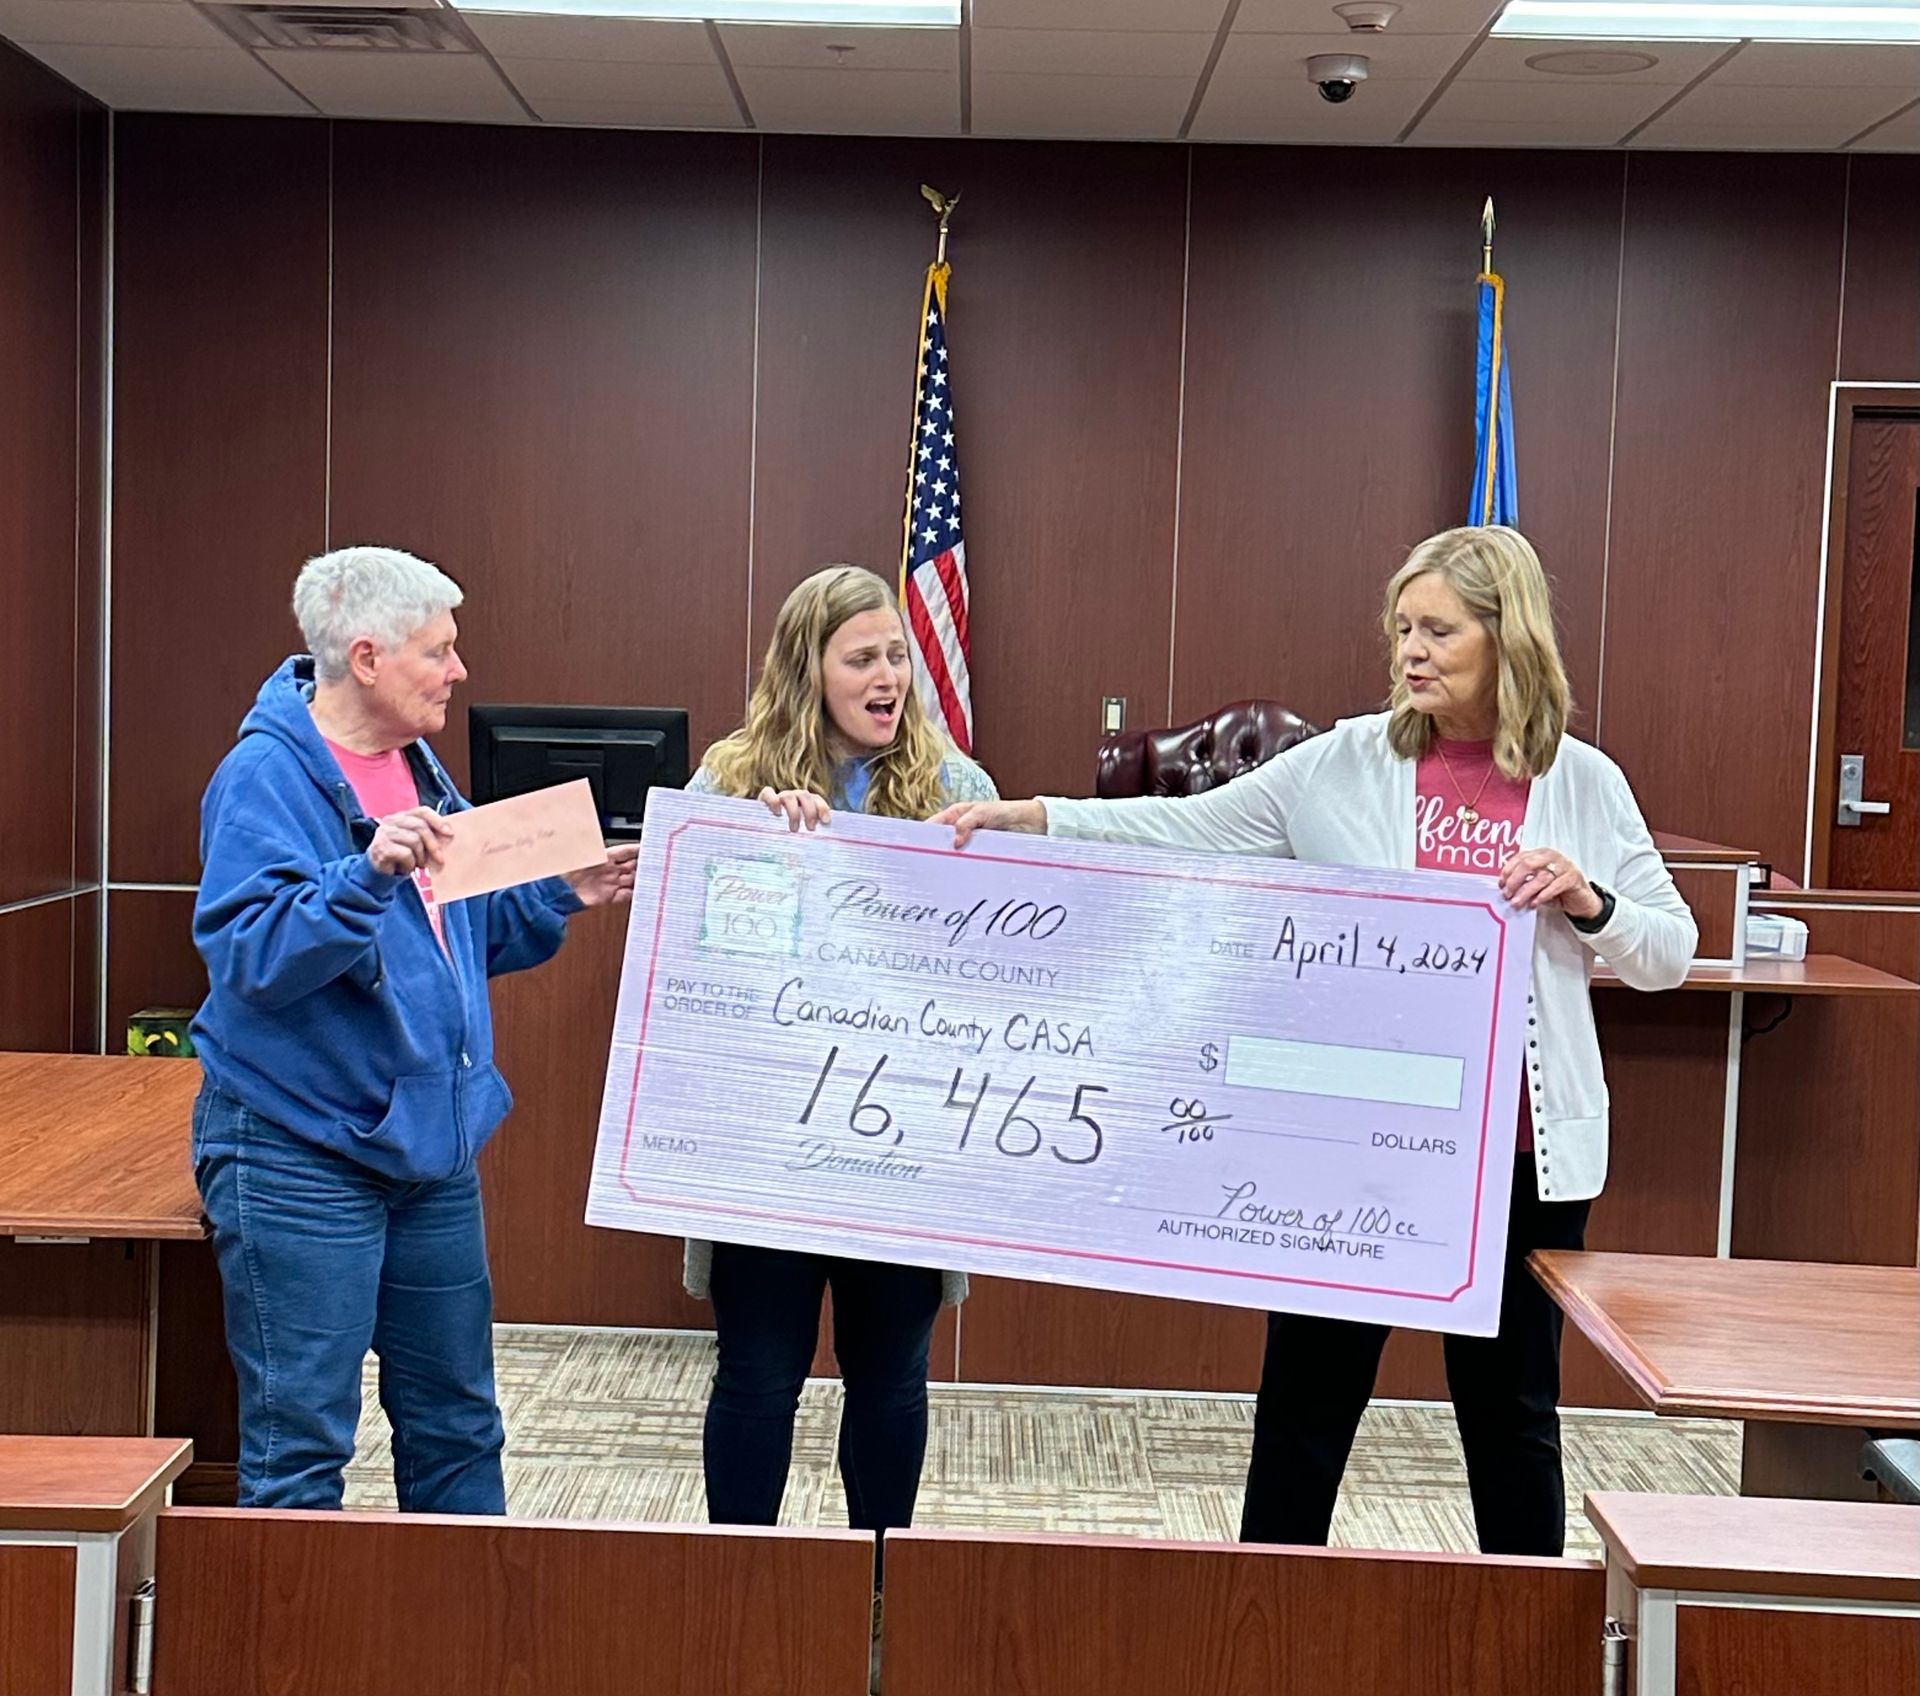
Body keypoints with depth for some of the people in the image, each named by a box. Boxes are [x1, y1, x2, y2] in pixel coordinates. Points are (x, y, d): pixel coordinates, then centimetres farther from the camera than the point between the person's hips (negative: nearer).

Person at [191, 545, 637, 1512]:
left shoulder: (417, 769, 11)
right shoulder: (265, 777, -13)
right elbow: (247, 956, -25)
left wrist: (561, 897, 5)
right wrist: (367, 875, -35)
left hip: (431, 1143, 8)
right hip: (300, 1152, -8)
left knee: (456, 1425, 16)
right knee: (300, 1446, -1)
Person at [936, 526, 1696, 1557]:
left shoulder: (1584, 785, 0)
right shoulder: (1345, 764, 0)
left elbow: (1668, 955, 5)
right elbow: (1188, 829, -2)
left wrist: (1587, 901, -15)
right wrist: (1035, 817, -11)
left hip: (1522, 1153, 0)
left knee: (1511, 1410, 13)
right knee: (1310, 1397, 9)